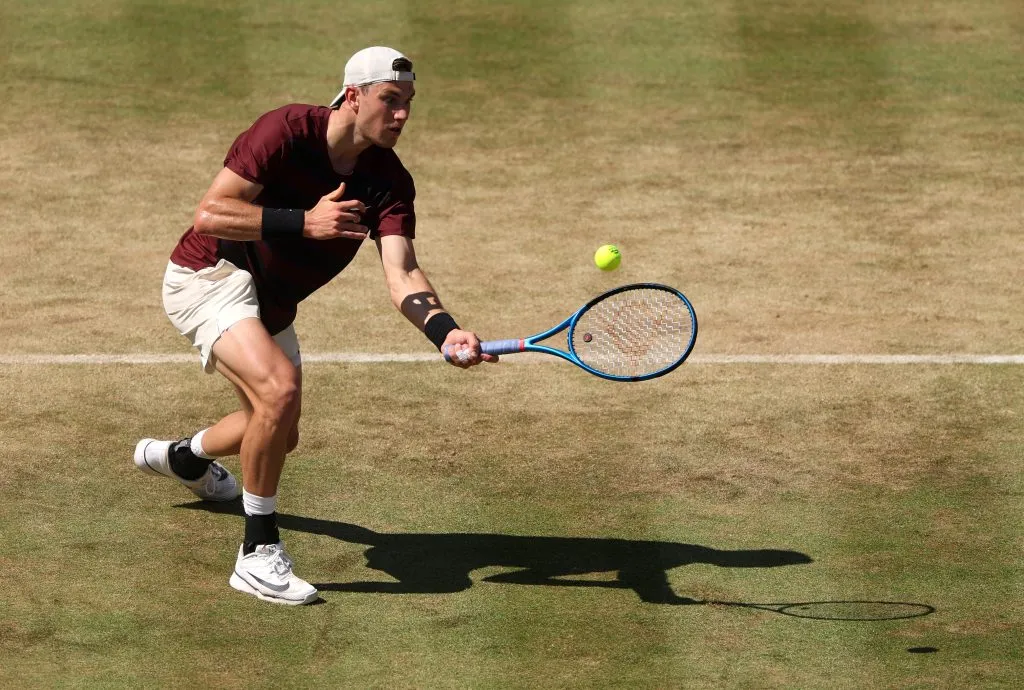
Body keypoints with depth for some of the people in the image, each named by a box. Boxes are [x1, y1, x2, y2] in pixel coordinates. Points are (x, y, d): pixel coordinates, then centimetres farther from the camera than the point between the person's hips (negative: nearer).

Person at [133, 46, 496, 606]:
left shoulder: (390, 182, -12)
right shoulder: (287, 132, -25)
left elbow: (401, 274, -24)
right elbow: (209, 214, -28)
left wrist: (443, 330, -43)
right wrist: (304, 221, -36)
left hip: (269, 305, 8)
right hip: (209, 276, -8)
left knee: (279, 436, 24)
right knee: (280, 387, -32)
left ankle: (183, 457, 58)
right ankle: (258, 554, -21)